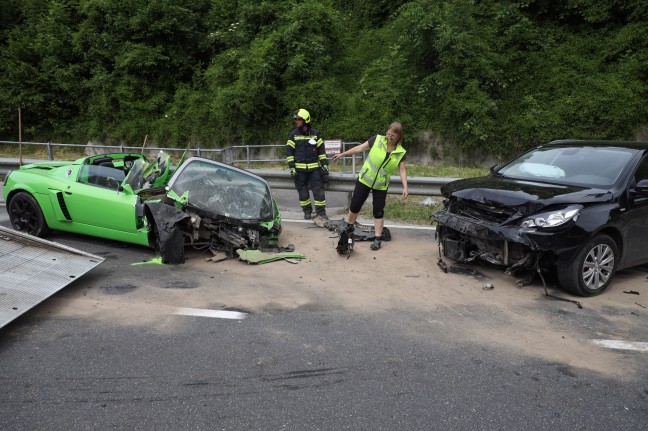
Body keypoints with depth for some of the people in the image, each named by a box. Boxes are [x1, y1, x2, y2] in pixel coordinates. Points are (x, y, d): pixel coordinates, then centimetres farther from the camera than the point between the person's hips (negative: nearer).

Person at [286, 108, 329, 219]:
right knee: (303, 191, 6)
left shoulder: (315, 134, 4)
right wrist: (292, 167, -5)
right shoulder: (293, 135, 2)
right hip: (299, 169, 0)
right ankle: (307, 211, 19)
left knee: (318, 189, -3)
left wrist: (325, 165, 3)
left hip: (314, 168, 0)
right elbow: (289, 152, 2)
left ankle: (321, 211, 5)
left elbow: (321, 150, 8)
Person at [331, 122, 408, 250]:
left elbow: (402, 170, -5)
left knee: (378, 211, 2)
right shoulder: (377, 140, -9)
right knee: (355, 206, 6)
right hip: (364, 180, 0)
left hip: (381, 185, 0)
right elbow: (360, 148, -3)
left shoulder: (401, 152, -6)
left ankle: (378, 239, 10)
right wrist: (342, 154, 0)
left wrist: (405, 187, -16)